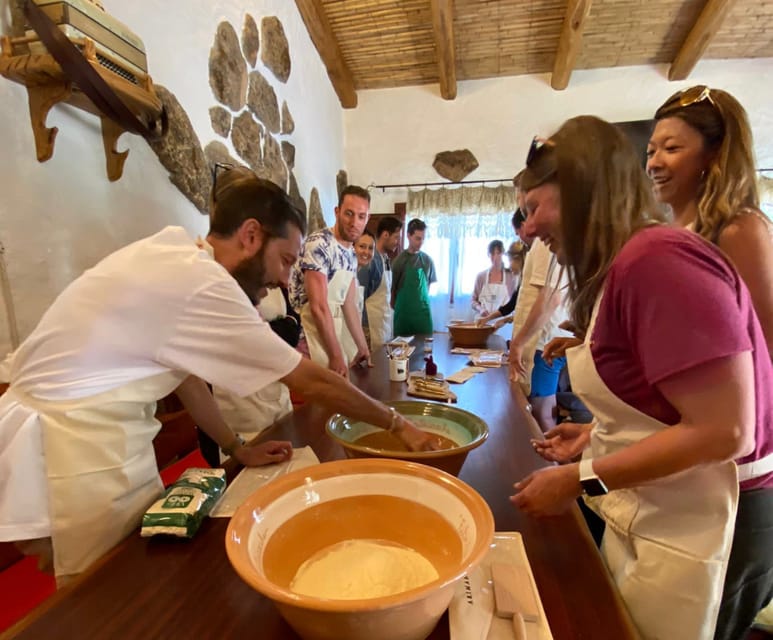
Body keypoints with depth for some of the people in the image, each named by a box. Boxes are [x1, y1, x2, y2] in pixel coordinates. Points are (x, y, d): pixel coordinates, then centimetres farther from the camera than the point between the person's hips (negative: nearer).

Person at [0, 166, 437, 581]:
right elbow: (313, 383, -21)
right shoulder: (203, 284, -27)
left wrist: (237, 449, 9)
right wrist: (397, 423, -8)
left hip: (95, 436, 9)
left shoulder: (174, 255, 1)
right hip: (75, 450, -8)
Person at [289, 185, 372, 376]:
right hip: (310, 333, -8)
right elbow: (318, 306, -22)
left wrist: (363, 346, 15)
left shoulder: (351, 254, 10)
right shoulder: (319, 244, -18)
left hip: (333, 331, 9)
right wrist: (336, 355, -21)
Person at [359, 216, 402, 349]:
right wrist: (365, 327, -16)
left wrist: (390, 313, 15)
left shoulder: (386, 259, 8)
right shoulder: (370, 260, -17)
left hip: (386, 322, 8)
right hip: (373, 324, -8)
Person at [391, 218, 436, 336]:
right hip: (403, 311, -2)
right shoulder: (399, 260, -4)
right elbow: (392, 286, -1)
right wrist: (394, 305, 4)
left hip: (423, 310, 2)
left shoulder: (427, 260, 4)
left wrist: (423, 299, 8)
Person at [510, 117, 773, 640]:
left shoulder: (655, 259, -24)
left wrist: (581, 479, -19)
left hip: (698, 531, -8)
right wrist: (595, 438, 9)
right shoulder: (629, 265, 6)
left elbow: (725, 431, -24)